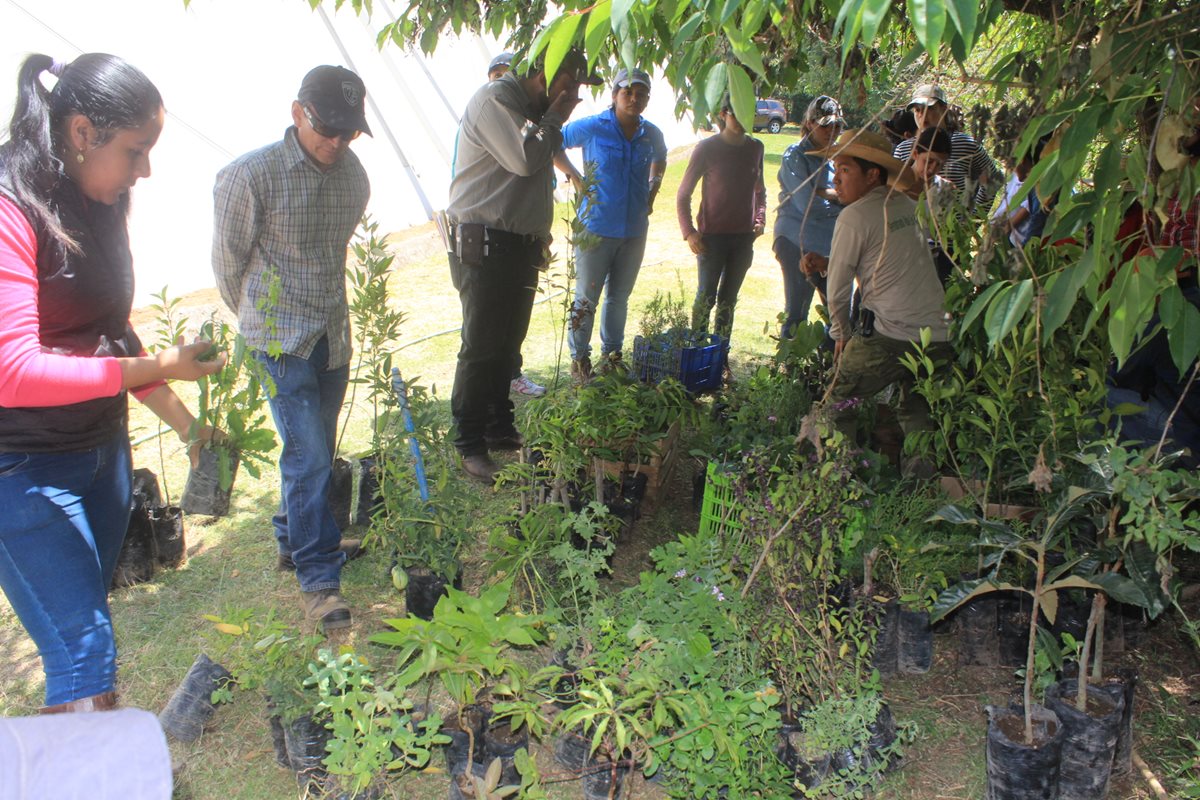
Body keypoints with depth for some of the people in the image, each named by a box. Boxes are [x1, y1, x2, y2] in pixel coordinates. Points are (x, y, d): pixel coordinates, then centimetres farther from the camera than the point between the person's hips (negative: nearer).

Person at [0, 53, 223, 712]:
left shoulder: (96, 208, 10)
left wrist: (188, 427, 16)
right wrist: (158, 368, -18)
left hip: (103, 449, 8)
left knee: (85, 626, 16)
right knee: (84, 656, -6)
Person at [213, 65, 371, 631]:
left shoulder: (354, 175, 2)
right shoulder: (251, 176, -15)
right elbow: (228, 263, -2)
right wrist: (260, 321, 10)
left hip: (333, 335, 6)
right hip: (280, 340, -5)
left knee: (317, 452, 15)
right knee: (308, 455, -7)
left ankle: (295, 538, 36)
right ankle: (317, 578, 4)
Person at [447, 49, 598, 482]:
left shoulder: (536, 110, 19)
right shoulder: (493, 100, -11)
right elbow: (525, 158, -25)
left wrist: (540, 233, 19)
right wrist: (555, 117, -10)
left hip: (521, 245, 9)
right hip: (485, 246, -9)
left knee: (508, 343, 14)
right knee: (481, 346, -6)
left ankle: (500, 427, 26)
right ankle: (470, 445, 1)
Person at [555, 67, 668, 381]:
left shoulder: (652, 135, 4)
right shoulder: (592, 128, -8)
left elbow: (659, 160, 26)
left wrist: (653, 187, 10)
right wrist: (575, 176, -7)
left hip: (634, 230, 4)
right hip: (596, 227, -4)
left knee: (619, 297, 13)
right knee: (587, 297, 3)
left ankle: (612, 355, 27)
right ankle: (579, 358, 14)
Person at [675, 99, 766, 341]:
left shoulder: (755, 148, 5)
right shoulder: (707, 148, -8)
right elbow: (683, 194, -4)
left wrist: (760, 218, 4)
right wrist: (689, 232, -14)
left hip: (744, 237, 4)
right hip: (712, 236, -4)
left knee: (729, 298, 11)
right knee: (706, 296, -2)